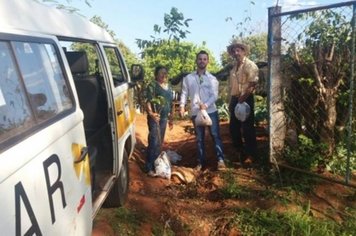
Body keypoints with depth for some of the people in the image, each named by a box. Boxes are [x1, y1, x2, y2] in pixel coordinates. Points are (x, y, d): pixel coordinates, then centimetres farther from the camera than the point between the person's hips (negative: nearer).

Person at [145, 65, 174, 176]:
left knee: (160, 142, 12)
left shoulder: (168, 86, 14)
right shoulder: (152, 85, -8)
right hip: (154, 117, -7)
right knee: (154, 141, -9)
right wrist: (151, 113, -33)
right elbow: (148, 102, -16)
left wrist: (171, 118, 19)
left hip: (164, 117, 7)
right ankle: (150, 168, -2)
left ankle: (157, 164, 24)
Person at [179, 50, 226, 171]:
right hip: (195, 112, 1)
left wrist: (206, 105, -21)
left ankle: (220, 159, 0)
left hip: (211, 111, -1)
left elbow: (215, 95, -4)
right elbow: (184, 94, 5)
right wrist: (182, 106, -11)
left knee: (215, 135, -4)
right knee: (199, 138, 8)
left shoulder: (212, 78, 5)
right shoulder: (188, 78, 8)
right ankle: (201, 161, 16)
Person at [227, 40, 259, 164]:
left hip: (246, 99, -8)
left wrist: (243, 97, -23)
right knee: (233, 127, 11)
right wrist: (230, 102, 15)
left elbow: (252, 84, -17)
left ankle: (251, 154, 9)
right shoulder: (234, 66, 16)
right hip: (234, 99, 8)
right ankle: (240, 151, 28)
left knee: (247, 127, -3)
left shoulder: (250, 65, -8)